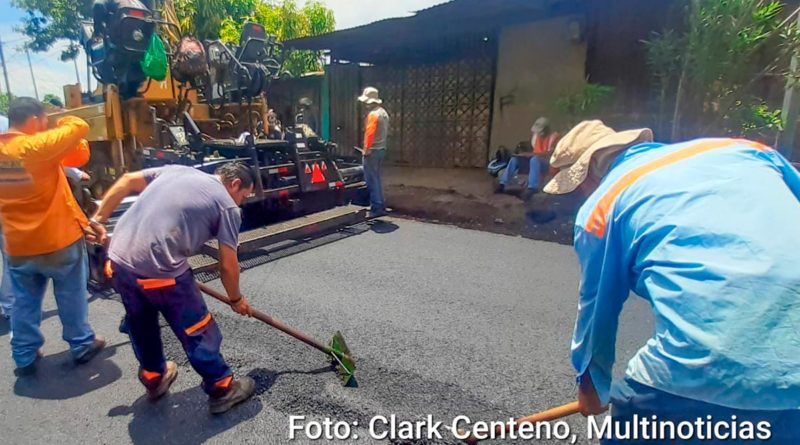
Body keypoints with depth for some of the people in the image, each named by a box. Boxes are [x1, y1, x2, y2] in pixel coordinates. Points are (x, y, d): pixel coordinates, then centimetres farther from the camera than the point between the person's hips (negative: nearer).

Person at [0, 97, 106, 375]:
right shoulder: (38, 146, -19)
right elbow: (80, 127, -13)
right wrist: (61, 124, 6)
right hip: (59, 240, -6)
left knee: (24, 303, 16)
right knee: (71, 297, 11)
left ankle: (24, 358, 26)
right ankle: (82, 346, 25)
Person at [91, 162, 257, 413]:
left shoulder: (177, 170, 17)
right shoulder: (228, 207, -1)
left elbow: (127, 181, 15)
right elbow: (228, 265, 0)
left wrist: (99, 219, 18)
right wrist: (236, 299, 15)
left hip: (119, 258, 8)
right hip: (160, 269, -7)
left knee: (141, 325, 27)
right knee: (197, 333, 10)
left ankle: (154, 379, 47)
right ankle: (222, 390, 25)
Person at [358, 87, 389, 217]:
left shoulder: (373, 114, -15)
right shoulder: (383, 112, 14)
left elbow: (370, 134, -22)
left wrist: (366, 150, -18)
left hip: (372, 151, -10)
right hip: (382, 149, 10)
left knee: (371, 180, -4)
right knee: (376, 178, 17)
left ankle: (376, 208, -2)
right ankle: (381, 206, 21)